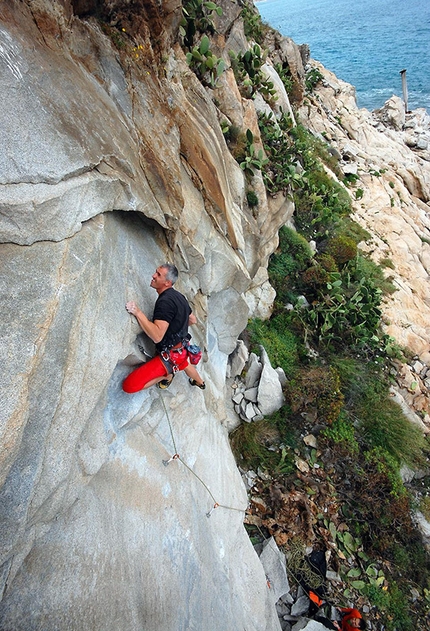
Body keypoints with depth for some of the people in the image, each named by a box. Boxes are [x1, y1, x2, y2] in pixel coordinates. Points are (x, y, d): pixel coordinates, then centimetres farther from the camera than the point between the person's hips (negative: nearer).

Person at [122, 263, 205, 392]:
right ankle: (200, 382, 68)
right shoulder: (179, 296, 3)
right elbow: (193, 320, 16)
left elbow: (157, 336, -34)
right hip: (182, 349, 9)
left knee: (129, 385, -11)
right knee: (183, 363, 43)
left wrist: (138, 312, -31)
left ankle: (166, 375, 7)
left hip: (169, 355, -9)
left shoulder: (165, 301, -25)